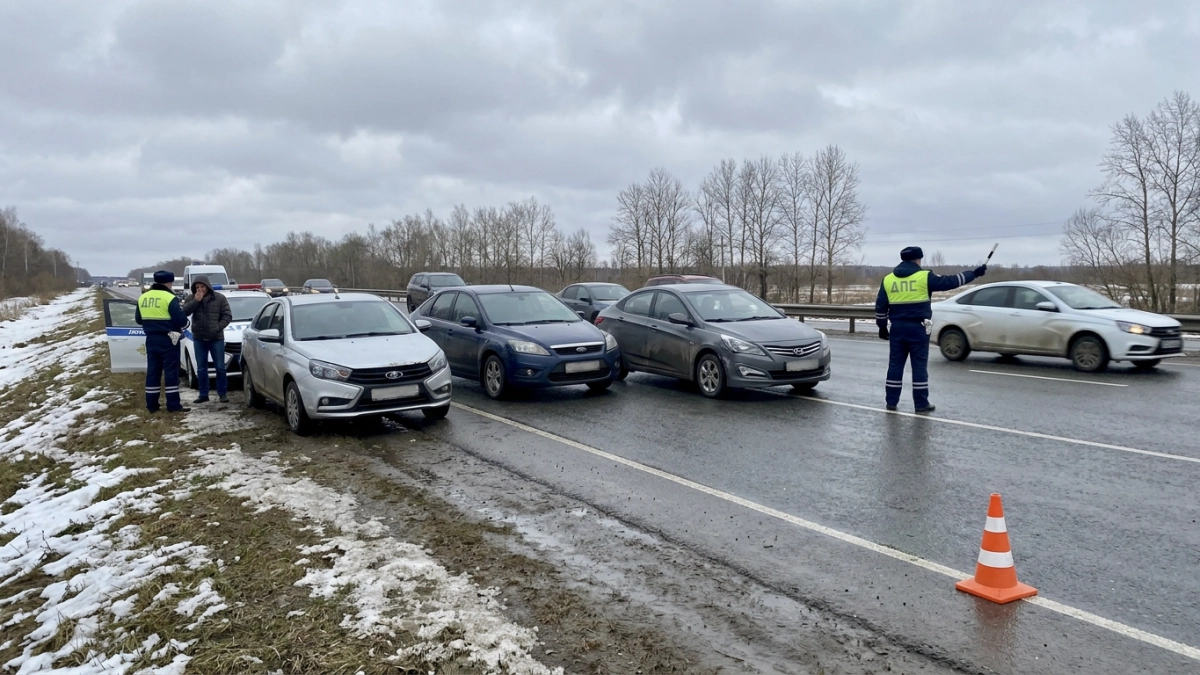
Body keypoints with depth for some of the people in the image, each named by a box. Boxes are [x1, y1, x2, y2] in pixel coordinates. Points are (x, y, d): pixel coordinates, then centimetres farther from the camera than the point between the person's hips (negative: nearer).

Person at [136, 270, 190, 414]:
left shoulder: (143, 298, 7)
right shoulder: (169, 298, -14)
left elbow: (138, 319, 16)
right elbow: (181, 320, -16)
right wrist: (185, 324, 5)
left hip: (151, 339, 6)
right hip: (168, 339, -6)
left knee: (152, 371, 11)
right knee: (171, 371, -2)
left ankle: (152, 404, 13)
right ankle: (173, 405, -2)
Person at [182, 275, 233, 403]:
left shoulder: (220, 298, -2)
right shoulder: (192, 299, 4)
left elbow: (227, 316, -3)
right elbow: (183, 312, -9)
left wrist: (218, 327, -15)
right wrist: (195, 301, -17)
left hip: (216, 339, -2)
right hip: (199, 339, 2)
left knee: (220, 367, 1)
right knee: (201, 369, 8)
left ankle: (223, 393, 10)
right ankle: (203, 394, 15)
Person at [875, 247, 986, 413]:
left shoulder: (888, 279, 5)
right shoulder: (925, 277, -6)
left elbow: (880, 306, 5)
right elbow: (950, 282, -4)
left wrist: (882, 327, 14)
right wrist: (974, 273, 6)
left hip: (897, 328, 3)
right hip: (917, 328, -3)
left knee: (895, 364, 8)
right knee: (919, 365, 3)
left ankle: (891, 401, 10)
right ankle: (921, 403, 6)